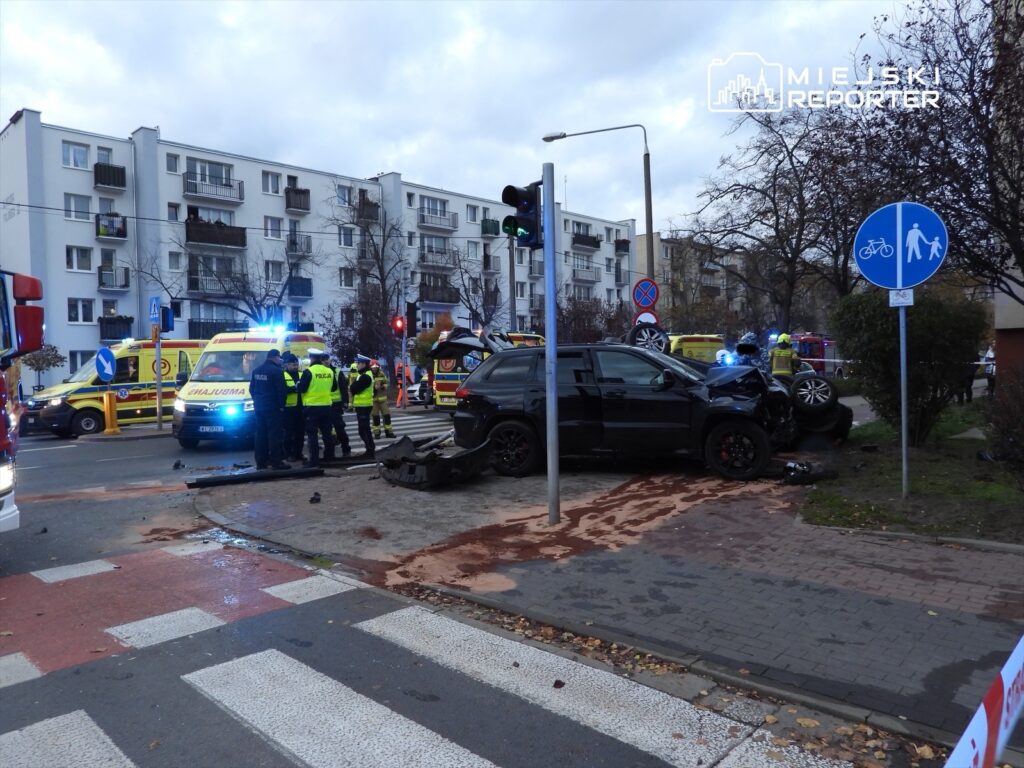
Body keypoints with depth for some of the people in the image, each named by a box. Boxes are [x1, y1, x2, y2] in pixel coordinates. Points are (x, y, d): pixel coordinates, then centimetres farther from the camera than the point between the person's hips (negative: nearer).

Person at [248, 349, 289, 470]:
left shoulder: (256, 370, 12)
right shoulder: (276, 370, -13)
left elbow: (251, 389, 16)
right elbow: (282, 390, -16)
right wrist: (281, 405, -5)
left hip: (258, 406, 8)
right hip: (272, 407, -8)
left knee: (260, 434, 10)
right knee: (274, 435, -6)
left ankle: (260, 462, 13)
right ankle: (276, 462, -6)